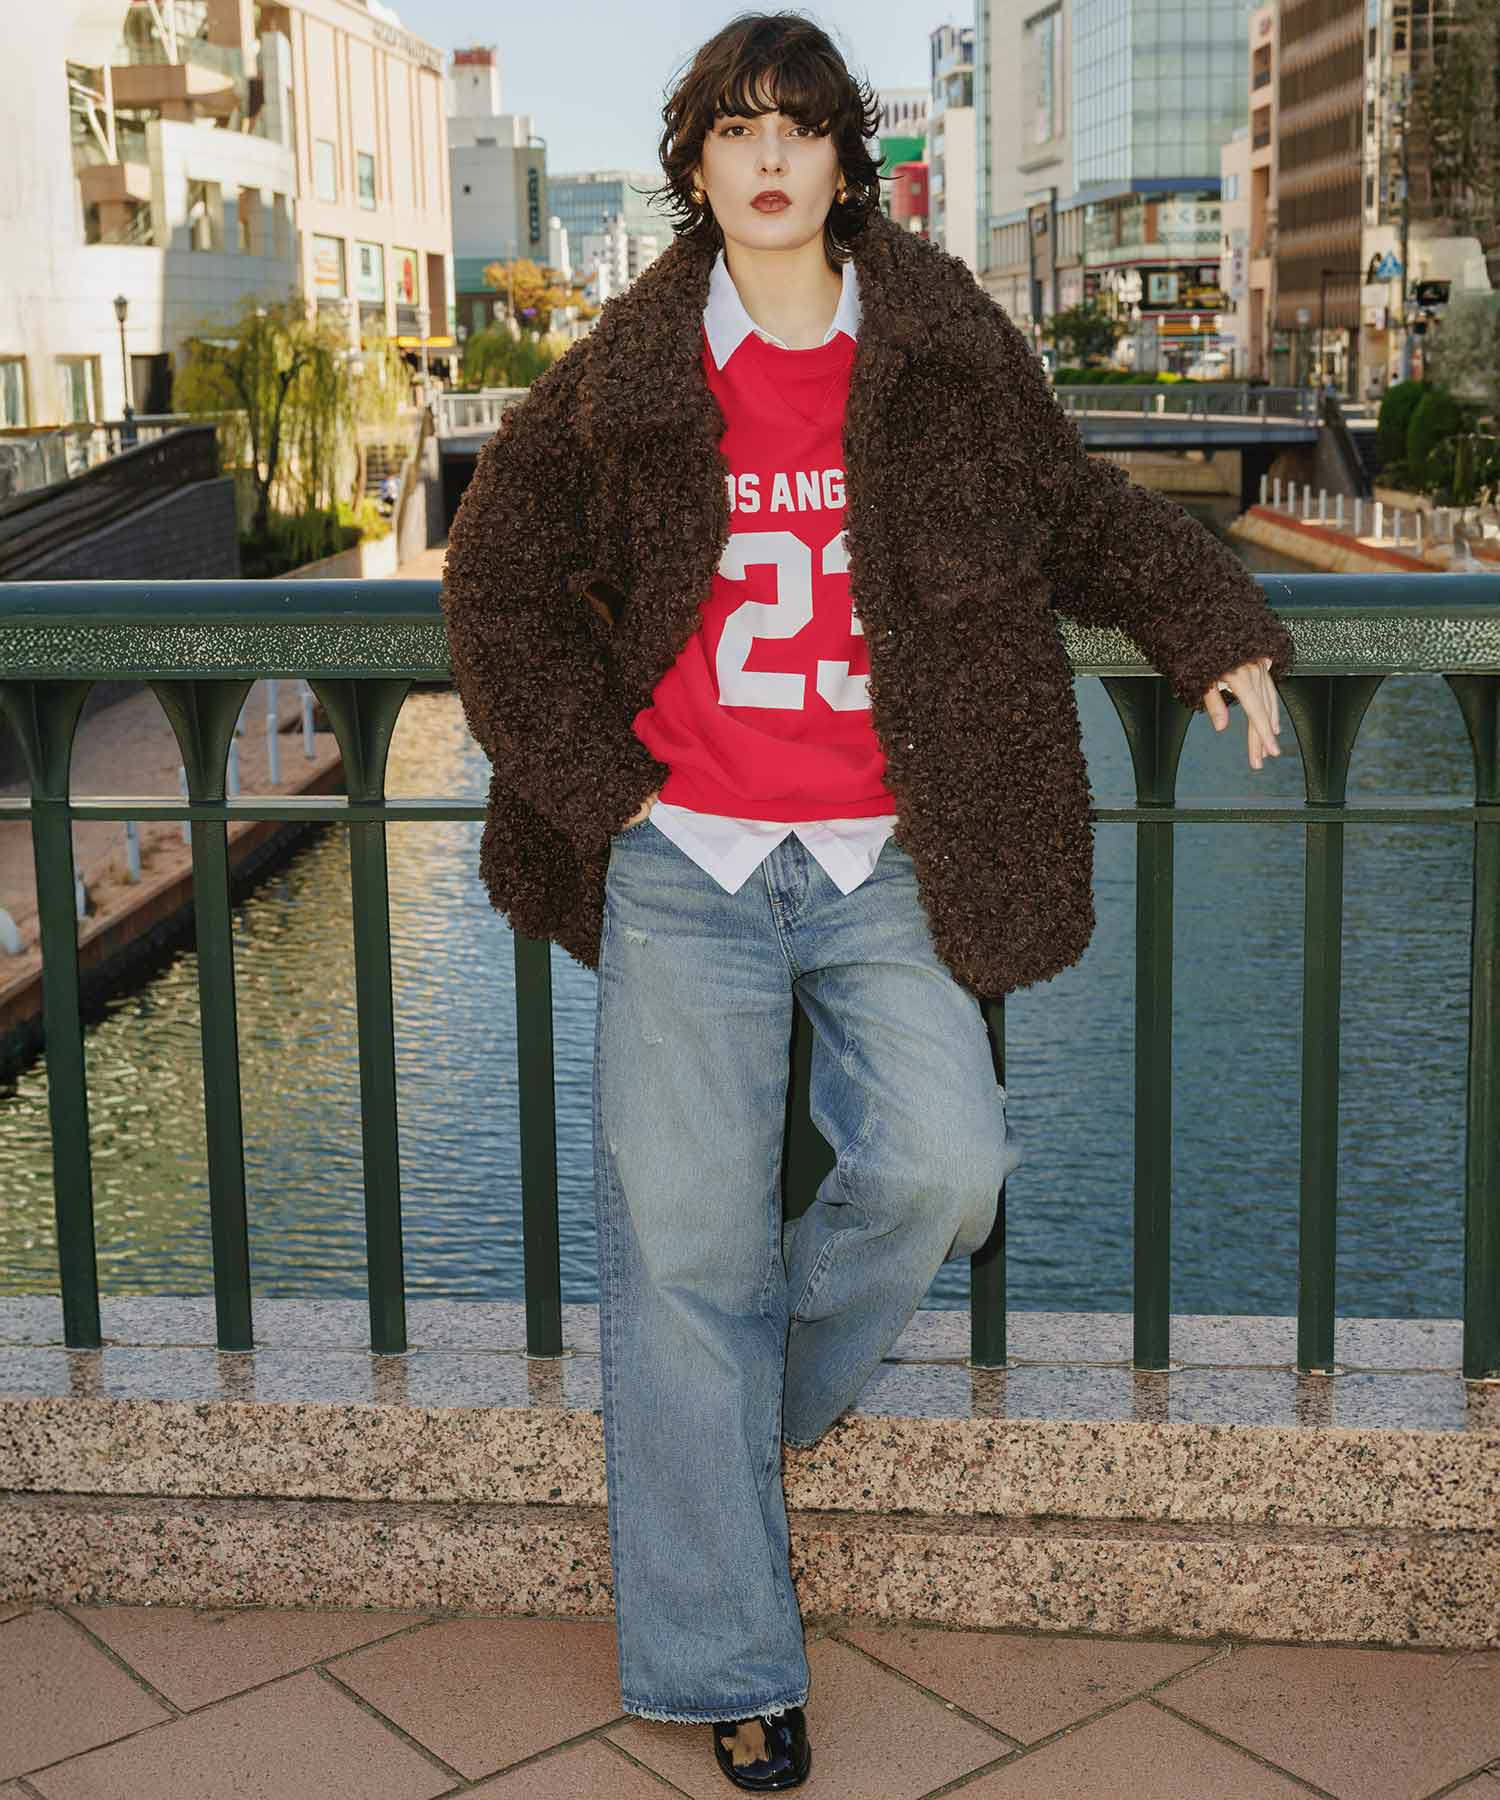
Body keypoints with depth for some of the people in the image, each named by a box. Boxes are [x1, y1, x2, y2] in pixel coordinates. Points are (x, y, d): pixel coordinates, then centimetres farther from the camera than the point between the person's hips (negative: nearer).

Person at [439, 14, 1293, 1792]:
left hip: (882, 860, 1)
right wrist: (595, 775, 3)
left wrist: (1211, 629, 9)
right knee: (686, 1236, -2)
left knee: (941, 1165, -15)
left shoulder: (945, 357, 6)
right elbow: (499, 586, 11)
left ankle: (764, 1395, 19)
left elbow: (1076, 511, 19)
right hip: (686, 862, -1)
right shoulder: (621, 384, 3)